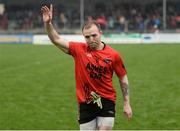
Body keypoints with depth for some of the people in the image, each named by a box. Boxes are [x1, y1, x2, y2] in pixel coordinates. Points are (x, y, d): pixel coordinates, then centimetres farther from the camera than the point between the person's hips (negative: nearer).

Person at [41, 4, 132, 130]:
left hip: (106, 102, -2)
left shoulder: (113, 55, -4)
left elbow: (123, 78, 5)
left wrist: (127, 104, 5)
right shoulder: (79, 49, -1)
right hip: (85, 103, 2)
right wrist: (48, 23, -17)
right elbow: (56, 40, -1)